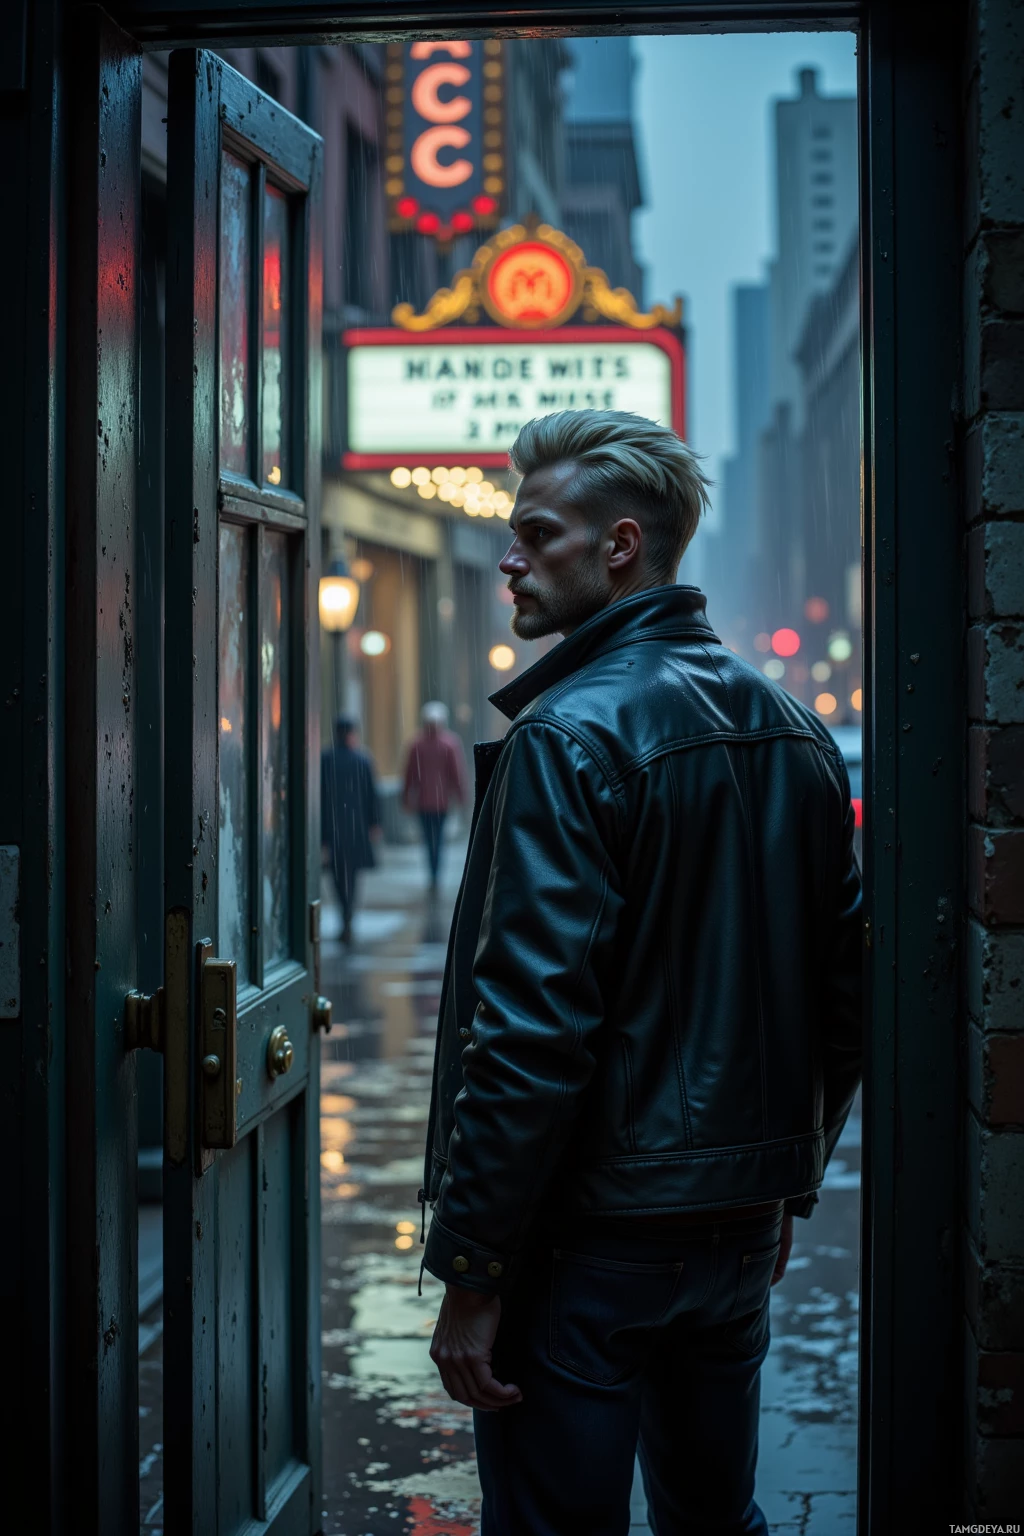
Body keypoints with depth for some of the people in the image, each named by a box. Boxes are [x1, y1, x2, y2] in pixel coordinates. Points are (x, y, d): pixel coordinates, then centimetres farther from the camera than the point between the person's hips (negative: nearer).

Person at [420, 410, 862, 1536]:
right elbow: (845, 990, 14)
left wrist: (472, 1272, -17)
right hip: (741, 1230, 8)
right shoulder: (793, 729, 8)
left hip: (594, 1234, -8)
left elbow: (531, 1029, -22)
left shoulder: (570, 737, -16)